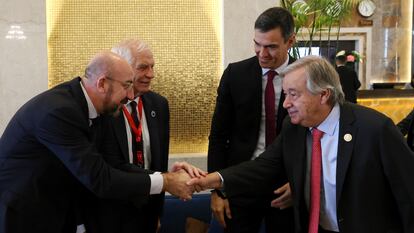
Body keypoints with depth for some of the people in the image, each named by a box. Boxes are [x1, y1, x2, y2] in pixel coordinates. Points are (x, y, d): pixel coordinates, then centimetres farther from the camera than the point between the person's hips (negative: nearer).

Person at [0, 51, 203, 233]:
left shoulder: (89, 105, -1)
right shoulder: (58, 111, -27)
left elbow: (115, 164, 2)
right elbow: (99, 179, -27)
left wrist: (168, 175, -8)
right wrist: (166, 181, -21)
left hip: (56, 214, 8)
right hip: (19, 216, -8)